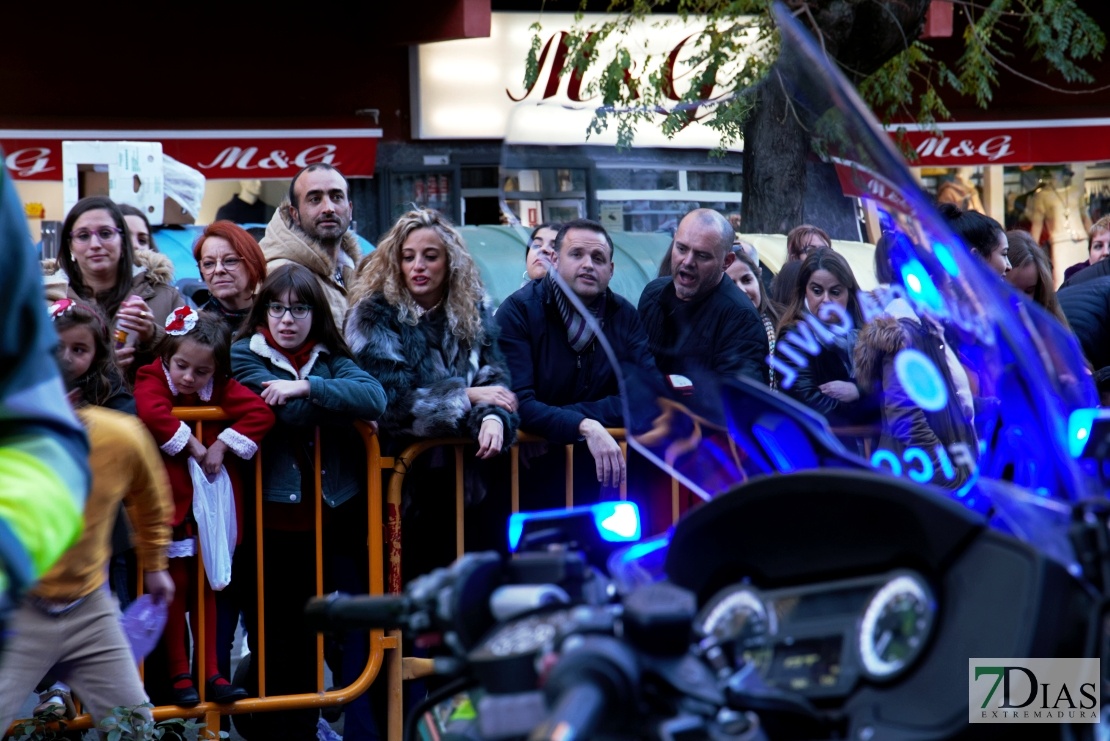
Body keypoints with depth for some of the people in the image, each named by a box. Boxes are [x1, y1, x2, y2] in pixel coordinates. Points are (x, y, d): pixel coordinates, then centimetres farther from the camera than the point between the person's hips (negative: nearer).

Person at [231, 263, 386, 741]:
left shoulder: (329, 360, 10)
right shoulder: (244, 356, 0)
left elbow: (375, 397, -11)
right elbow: (289, 414, -16)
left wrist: (307, 387, -18)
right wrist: (343, 404, -7)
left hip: (332, 517, 2)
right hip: (273, 519, -2)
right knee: (272, 637, 6)